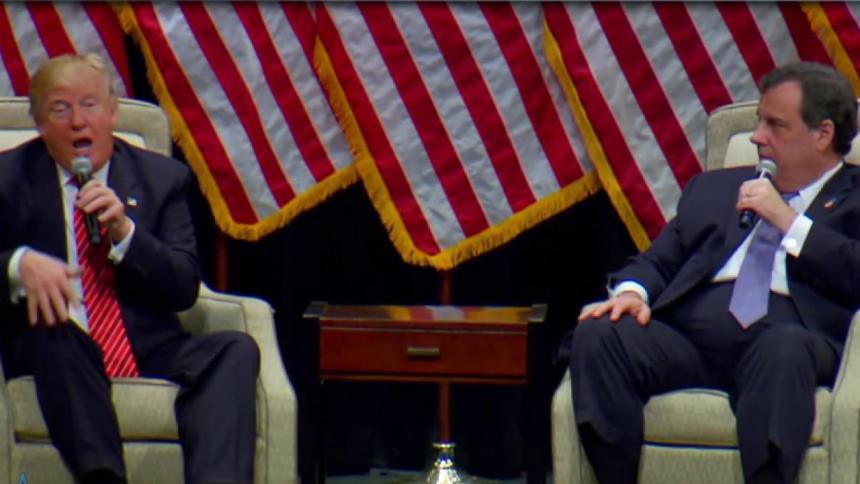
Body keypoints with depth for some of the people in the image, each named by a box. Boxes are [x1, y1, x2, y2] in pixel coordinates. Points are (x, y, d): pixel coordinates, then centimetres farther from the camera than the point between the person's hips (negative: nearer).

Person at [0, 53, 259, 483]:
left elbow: (185, 290, 5)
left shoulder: (162, 178, 13)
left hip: (147, 351, 2)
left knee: (236, 350, -24)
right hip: (51, 352, -2)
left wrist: (123, 231, -12)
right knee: (50, 326, -36)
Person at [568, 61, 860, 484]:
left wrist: (789, 221, -1)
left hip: (788, 342, -4)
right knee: (596, 335, -25)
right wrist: (632, 291, 1)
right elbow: (659, 260, 24)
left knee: (784, 348, -40)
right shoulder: (714, 188, 31)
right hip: (689, 337, 4)